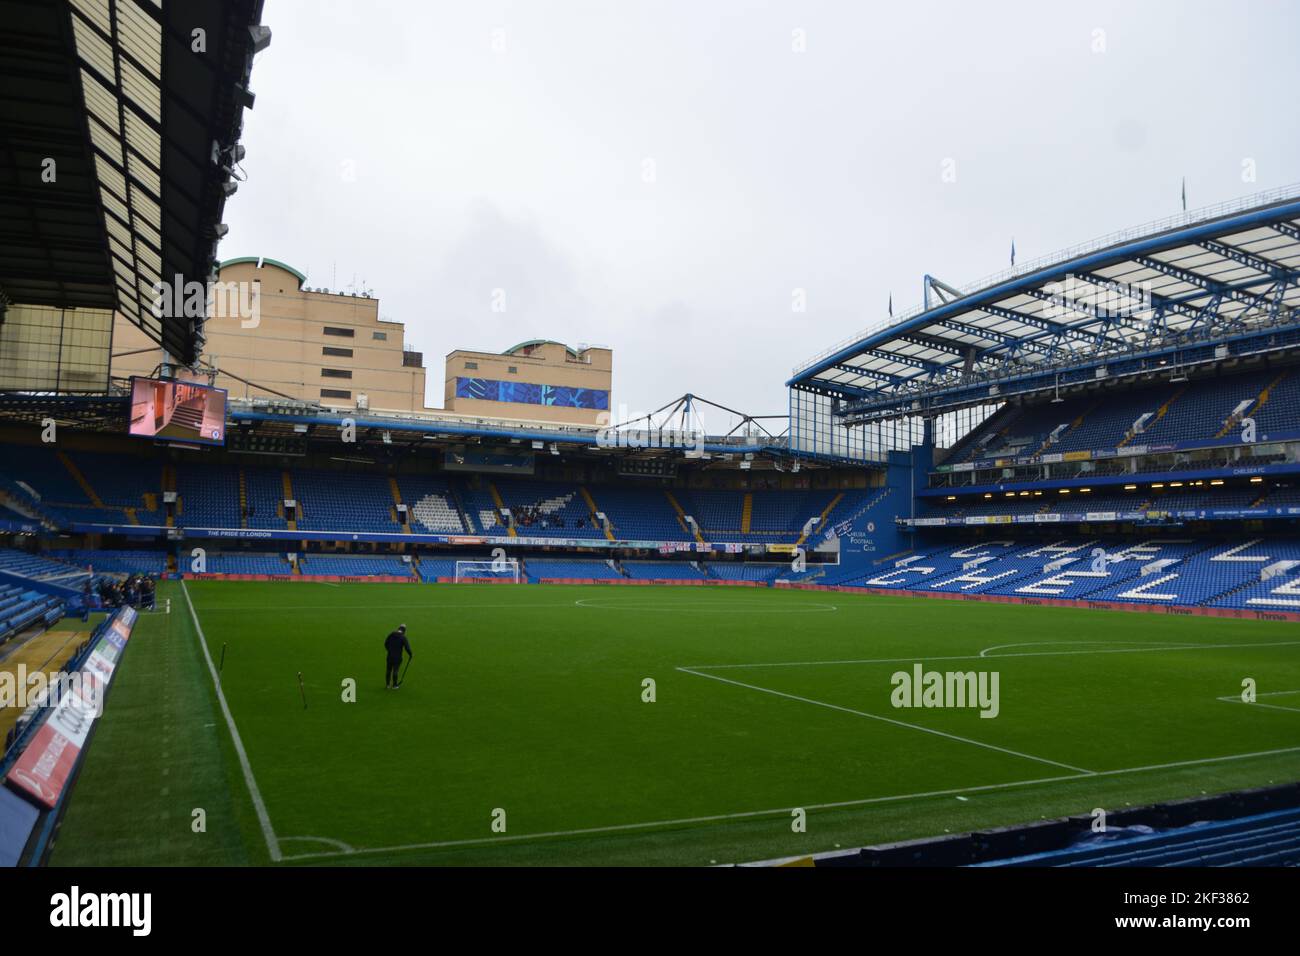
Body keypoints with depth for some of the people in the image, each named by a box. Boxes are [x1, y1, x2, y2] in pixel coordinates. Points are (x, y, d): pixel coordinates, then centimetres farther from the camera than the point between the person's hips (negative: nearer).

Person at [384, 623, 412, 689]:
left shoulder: (391, 635, 1)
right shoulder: (403, 637, -12)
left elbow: (386, 643, 12)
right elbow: (407, 647, -14)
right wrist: (411, 654, 2)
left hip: (390, 656, 4)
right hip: (397, 657, -4)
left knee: (388, 670, 13)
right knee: (395, 671, 5)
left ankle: (388, 684, 23)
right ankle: (394, 685, 13)